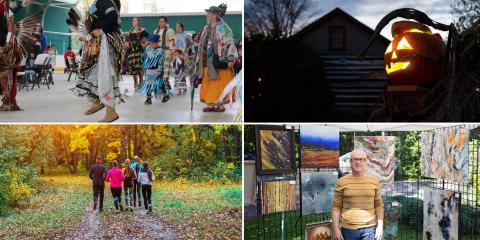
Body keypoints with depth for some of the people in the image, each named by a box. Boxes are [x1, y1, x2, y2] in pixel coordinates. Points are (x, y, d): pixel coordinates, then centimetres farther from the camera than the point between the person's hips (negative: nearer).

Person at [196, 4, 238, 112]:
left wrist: (231, 59, -19)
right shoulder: (206, 28, 15)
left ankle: (220, 104, 4)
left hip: (220, 60, -7)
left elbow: (230, 43, -12)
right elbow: (201, 44, 22)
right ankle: (210, 104, 12)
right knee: (208, 83, 6)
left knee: (220, 82, -2)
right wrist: (198, 57, 21)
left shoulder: (223, 28, -7)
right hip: (208, 61, 7)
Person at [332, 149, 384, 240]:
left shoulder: (374, 181, 6)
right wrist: (336, 229, -6)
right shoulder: (342, 182, 1)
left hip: (369, 229, 0)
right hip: (348, 229, 0)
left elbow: (378, 205, 8)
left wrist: (380, 226, -1)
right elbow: (336, 207, 0)